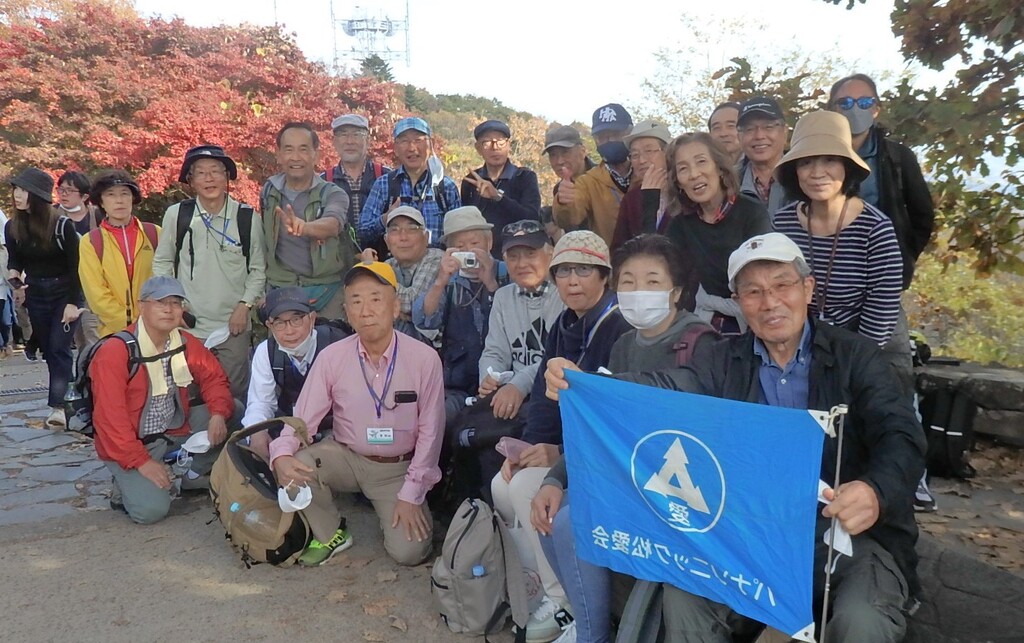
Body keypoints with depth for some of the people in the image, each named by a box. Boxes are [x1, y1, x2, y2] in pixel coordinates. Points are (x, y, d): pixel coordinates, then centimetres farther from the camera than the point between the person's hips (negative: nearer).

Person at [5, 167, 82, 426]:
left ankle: (57, 406, -13)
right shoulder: (12, 227, 0)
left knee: (59, 348, -10)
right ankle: (68, 393, 20)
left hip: (64, 294, -5)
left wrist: (73, 303, -13)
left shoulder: (62, 225, -13)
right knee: (48, 350, 9)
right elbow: (14, 259, 12)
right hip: (35, 296, 5)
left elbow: (74, 266, -11)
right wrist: (14, 272, -13)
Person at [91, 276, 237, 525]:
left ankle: (192, 477, 4)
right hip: (131, 444, -6)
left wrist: (218, 413, -14)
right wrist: (141, 461, -24)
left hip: (175, 431, 6)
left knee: (233, 413, -8)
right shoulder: (114, 352, -20)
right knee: (151, 509, -25)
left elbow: (214, 377, 7)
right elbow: (109, 418, -22)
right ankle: (128, 483, 9)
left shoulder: (186, 344, -2)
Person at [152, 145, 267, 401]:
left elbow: (258, 269, 5)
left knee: (234, 396, 7)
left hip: (233, 327, 0)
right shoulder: (176, 214, 0)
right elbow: (162, 263, 10)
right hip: (187, 325, 1)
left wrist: (245, 305, -4)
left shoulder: (248, 217, -2)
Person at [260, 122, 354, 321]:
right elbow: (265, 237, 14)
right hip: (280, 290, 3)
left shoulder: (333, 194, -7)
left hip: (327, 291, -2)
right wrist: (262, 289, 9)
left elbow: (332, 224, -28)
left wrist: (305, 227, -50)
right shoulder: (269, 190, 5)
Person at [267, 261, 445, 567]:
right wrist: (281, 456, -30)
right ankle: (329, 534, 3)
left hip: (398, 468, -1)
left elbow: (430, 431, -10)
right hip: (346, 458, 2)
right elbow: (302, 418, -9)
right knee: (292, 466, -26)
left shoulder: (425, 358, -16)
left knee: (408, 551, -16)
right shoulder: (331, 357, -12)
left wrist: (411, 494, -10)